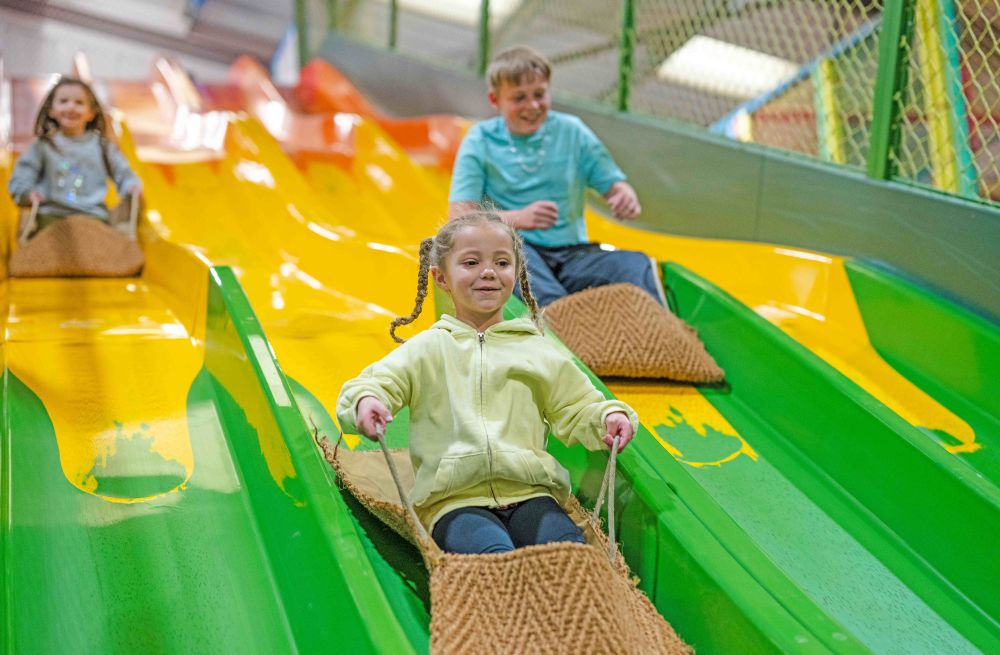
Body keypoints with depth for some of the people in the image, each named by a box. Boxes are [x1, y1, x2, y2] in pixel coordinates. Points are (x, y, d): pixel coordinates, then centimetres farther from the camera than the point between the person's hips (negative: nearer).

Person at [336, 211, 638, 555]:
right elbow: (379, 382, 6)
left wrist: (608, 415, -1)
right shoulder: (428, 348, 15)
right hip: (454, 500, -2)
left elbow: (577, 410, 22)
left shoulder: (536, 349, 21)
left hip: (529, 492, 2)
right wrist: (365, 400, -19)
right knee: (493, 555, -38)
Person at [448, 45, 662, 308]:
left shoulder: (572, 132, 10)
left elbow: (614, 185, 11)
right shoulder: (480, 141, 4)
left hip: (572, 253, 3)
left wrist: (627, 199, -15)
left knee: (637, 264, -25)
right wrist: (518, 219, -21)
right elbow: (459, 216, -4)